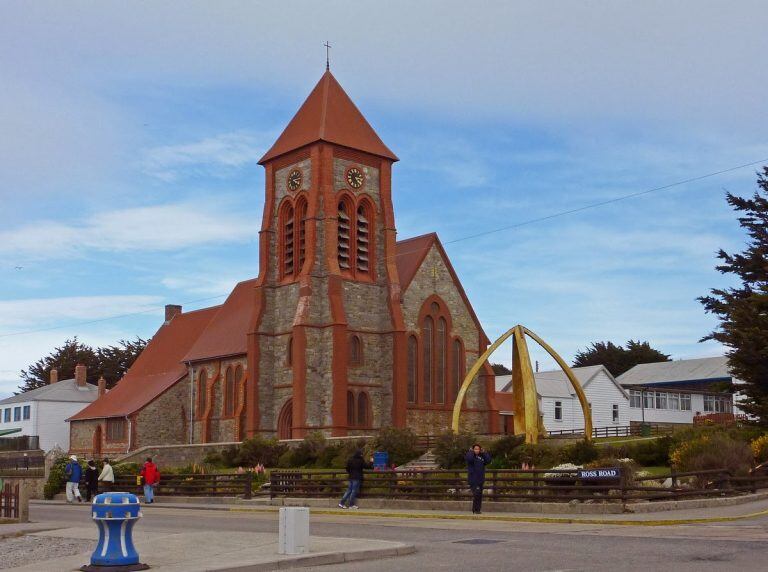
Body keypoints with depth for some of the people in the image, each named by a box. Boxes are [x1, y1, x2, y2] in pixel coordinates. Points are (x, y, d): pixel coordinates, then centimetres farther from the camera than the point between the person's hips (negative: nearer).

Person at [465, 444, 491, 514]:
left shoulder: (481, 456, 12)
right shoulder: (470, 455, -2)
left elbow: (488, 460, -3)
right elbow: (469, 459, -26)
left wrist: (483, 453, -2)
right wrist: (471, 452, -12)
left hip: (481, 479, 6)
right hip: (473, 479, -6)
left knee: (480, 495, 8)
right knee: (476, 493, -17)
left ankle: (478, 509, 18)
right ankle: (475, 510, -10)